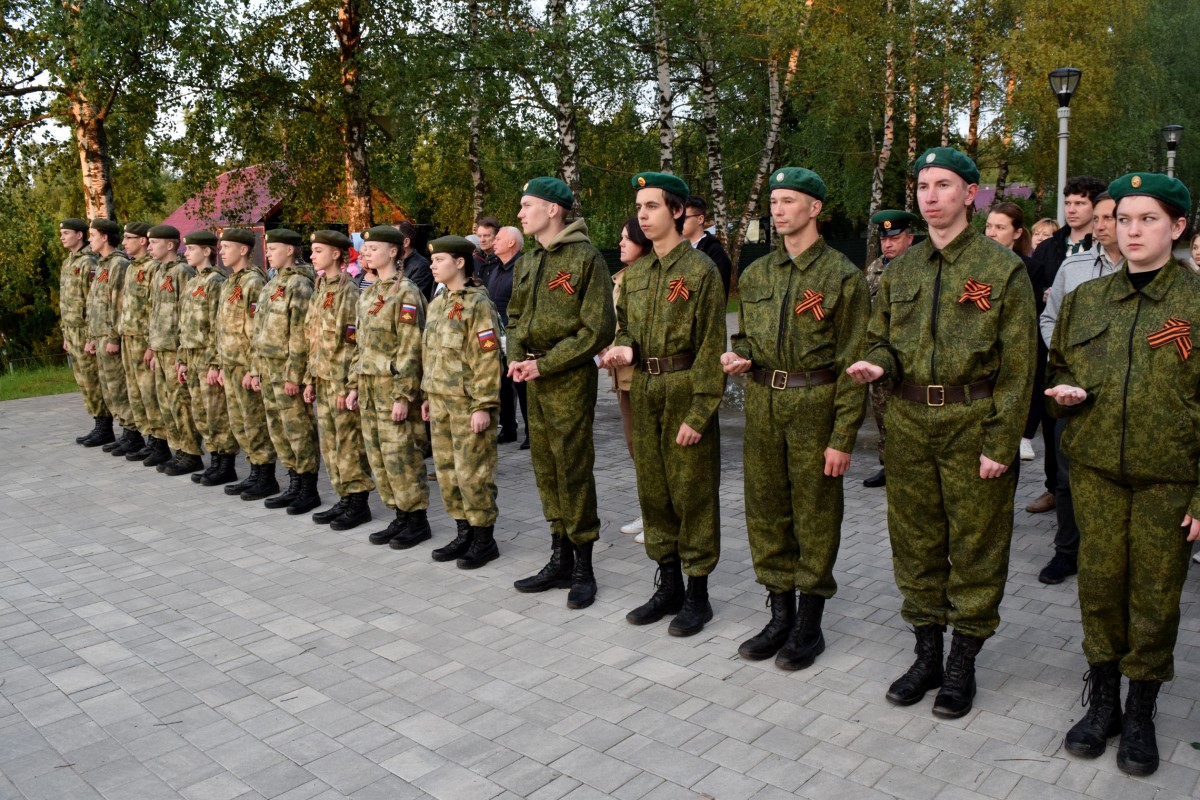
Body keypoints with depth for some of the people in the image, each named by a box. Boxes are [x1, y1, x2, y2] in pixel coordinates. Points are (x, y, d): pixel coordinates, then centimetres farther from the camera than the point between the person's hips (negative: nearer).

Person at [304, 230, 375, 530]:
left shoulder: (348, 291, -13)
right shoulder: (321, 290, 13)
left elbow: (354, 343, -17)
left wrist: (346, 386, -19)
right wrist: (310, 379, 14)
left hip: (342, 380, -9)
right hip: (323, 379, 9)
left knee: (349, 444, -2)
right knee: (329, 444, 13)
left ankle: (359, 503, 8)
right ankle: (344, 498, 23)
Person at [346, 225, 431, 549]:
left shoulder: (406, 293, -11)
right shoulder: (368, 295, 15)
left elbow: (410, 350, -16)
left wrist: (403, 396, -20)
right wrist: (354, 385, 14)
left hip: (394, 388, -8)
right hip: (370, 389, 9)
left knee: (401, 456, -3)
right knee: (378, 457, 11)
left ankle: (417, 520, 9)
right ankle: (401, 517, 21)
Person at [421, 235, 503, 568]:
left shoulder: (477, 304, -12)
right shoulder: (437, 304, 14)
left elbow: (488, 358, -16)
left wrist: (484, 405, -19)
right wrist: (428, 395, 18)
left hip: (468, 403, -8)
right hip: (441, 402, 9)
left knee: (473, 473, -2)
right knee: (447, 471, 13)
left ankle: (484, 540, 11)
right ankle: (464, 534, 25)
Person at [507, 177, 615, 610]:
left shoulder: (585, 257, -10)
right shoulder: (528, 262, 14)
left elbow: (598, 330, -15)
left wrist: (545, 364, -15)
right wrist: (517, 358, 0)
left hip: (570, 379, -7)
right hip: (534, 380, 8)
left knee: (573, 472, -2)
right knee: (546, 471, 12)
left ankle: (583, 568, 11)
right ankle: (560, 561, 25)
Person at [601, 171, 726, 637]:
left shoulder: (701, 270, -9)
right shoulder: (634, 274, 12)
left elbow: (711, 348, -12)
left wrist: (699, 412, -16)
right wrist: (624, 349, -4)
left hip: (684, 393, -7)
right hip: (642, 393, 7)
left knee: (692, 492, 2)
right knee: (653, 489, 13)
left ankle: (697, 593, 16)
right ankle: (669, 585, 27)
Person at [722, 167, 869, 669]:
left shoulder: (842, 276, -7)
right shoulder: (756, 275, 11)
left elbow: (852, 363, -9)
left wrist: (843, 437, -13)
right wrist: (737, 357, -2)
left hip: (815, 406, -5)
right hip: (763, 403, 6)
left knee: (815, 516, 5)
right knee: (766, 510, 11)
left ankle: (809, 626, 20)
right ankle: (780, 617, 27)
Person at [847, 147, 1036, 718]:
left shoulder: (1003, 269, -5)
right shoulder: (901, 270, 9)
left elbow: (1016, 366, -8)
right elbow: (881, 338, 17)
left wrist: (1000, 444, -12)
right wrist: (879, 364, -7)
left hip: (972, 425, -4)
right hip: (909, 424, 5)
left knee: (975, 546, 7)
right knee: (915, 542, 12)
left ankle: (962, 664, 22)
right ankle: (927, 654, 28)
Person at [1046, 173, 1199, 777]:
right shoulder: (1084, 300, 6)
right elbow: (1057, 366, 20)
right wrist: (1067, 391, -6)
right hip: (1095, 469, 3)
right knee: (1100, 584, 8)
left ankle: (1140, 714, 25)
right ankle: (1102, 702, 26)